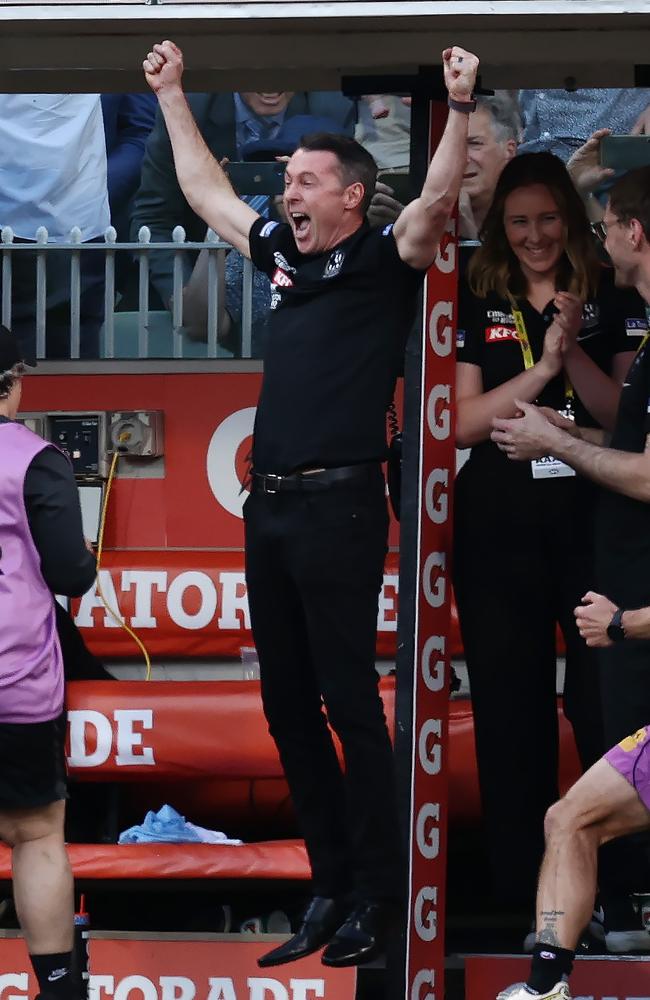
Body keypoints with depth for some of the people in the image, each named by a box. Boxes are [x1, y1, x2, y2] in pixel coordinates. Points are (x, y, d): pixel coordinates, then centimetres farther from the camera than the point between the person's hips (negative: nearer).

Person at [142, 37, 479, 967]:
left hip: (339, 504, -7)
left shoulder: (383, 258, -3)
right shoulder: (284, 254, 16)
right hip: (270, 506, 7)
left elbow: (438, 201, -21)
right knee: (288, 707, 8)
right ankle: (331, 882, 14)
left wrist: (460, 108, -32)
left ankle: (374, 895, 1)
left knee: (350, 703, -4)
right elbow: (207, 190, 29)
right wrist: (171, 94, 33)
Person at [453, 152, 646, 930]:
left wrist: (576, 353, -17)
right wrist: (542, 368, -15)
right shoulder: (476, 309, 5)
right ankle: (519, 884, 13)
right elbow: (461, 424, -4)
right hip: (500, 533, 1)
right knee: (509, 707, 5)